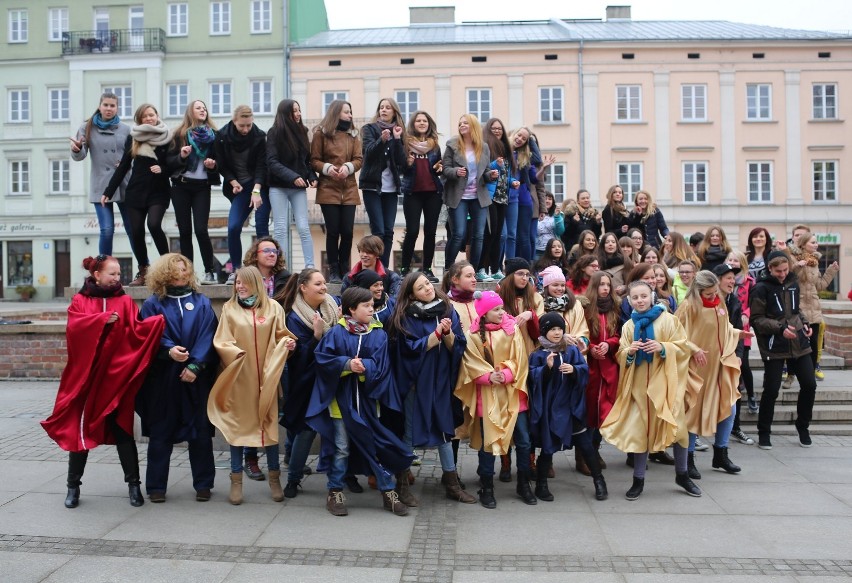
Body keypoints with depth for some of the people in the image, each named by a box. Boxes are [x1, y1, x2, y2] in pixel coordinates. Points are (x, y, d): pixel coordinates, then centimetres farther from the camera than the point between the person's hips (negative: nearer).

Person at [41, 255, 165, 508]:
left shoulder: (125, 302, 7)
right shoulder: (80, 301, 5)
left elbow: (137, 330, -7)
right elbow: (75, 327, -13)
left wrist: (161, 321, -22)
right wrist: (104, 319, -23)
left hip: (116, 378, 0)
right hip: (85, 376, 0)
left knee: (122, 430, 3)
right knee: (80, 430, 6)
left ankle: (133, 484, 10)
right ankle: (73, 486, 19)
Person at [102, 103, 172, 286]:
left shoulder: (167, 138, -1)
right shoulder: (133, 138, 6)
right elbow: (123, 166, 9)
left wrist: (162, 169, -17)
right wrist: (108, 192, 6)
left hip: (158, 192, -3)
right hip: (135, 192, 3)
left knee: (154, 225, -23)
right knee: (136, 232, -2)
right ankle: (143, 271, 13)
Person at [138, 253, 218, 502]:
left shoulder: (202, 302, 7)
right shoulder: (153, 304, 5)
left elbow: (208, 337, -2)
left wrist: (195, 365, -15)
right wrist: (168, 350, -23)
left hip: (197, 378, 1)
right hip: (162, 378, -1)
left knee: (200, 431, 5)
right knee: (160, 433, 5)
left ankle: (203, 484, 16)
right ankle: (156, 486, 16)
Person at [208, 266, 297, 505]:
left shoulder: (273, 307, 3)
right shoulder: (229, 308, 2)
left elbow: (281, 336, 8)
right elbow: (220, 342, -2)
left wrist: (289, 344, -14)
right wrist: (235, 354, -20)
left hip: (266, 376, 0)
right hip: (238, 377, 0)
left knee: (269, 423, 5)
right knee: (237, 424, 4)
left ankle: (274, 478, 17)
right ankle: (236, 481, 15)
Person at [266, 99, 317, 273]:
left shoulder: (301, 131, 9)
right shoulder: (275, 133, -4)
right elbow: (272, 162, -11)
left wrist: (312, 177, -2)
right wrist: (293, 177, -21)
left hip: (299, 187, 3)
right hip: (278, 187, -3)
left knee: (303, 228, -3)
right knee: (281, 228, 0)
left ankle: (310, 266, -1)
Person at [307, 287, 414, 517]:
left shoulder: (379, 334, 0)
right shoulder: (336, 332, -5)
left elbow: (379, 365, -7)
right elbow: (322, 357, -10)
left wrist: (364, 367, -27)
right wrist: (347, 364, -22)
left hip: (368, 399, 2)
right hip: (341, 398, -2)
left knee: (378, 445, 7)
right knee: (341, 448, 9)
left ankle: (389, 492, 18)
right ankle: (335, 492, 24)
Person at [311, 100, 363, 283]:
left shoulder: (353, 133, 14)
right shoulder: (321, 133, 3)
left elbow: (359, 159, 7)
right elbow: (314, 160, 1)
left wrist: (348, 167, -14)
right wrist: (327, 168, -17)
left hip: (349, 189, 3)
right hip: (328, 189, -3)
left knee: (347, 231, 0)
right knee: (333, 231, -2)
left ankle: (344, 269, 14)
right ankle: (333, 271, 7)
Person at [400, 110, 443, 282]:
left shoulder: (435, 144, 12)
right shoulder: (406, 143, 2)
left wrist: (440, 169, -4)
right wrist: (407, 163, -18)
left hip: (433, 192, 3)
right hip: (412, 192, -3)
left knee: (430, 231, 3)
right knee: (412, 231, -8)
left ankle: (427, 269, 10)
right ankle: (404, 269, 2)